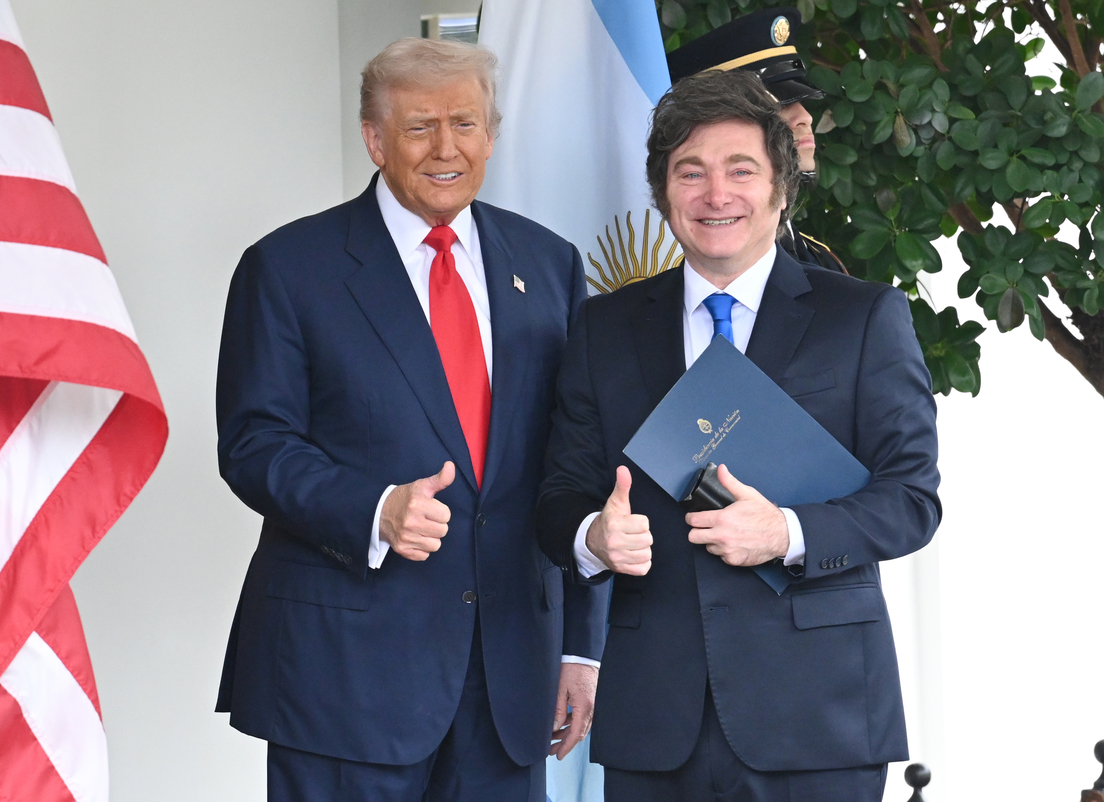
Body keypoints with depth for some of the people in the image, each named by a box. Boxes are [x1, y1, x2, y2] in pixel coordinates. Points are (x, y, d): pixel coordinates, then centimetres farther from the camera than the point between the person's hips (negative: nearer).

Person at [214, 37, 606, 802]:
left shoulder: (549, 265, 11)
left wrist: (583, 645, 9)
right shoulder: (289, 267, 0)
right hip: (345, 664, -3)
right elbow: (254, 445, -5)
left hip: (511, 661, 4)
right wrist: (374, 511, -23)